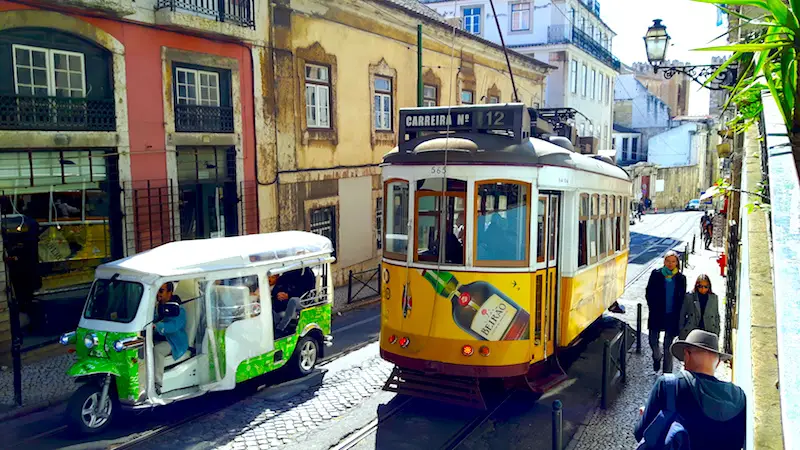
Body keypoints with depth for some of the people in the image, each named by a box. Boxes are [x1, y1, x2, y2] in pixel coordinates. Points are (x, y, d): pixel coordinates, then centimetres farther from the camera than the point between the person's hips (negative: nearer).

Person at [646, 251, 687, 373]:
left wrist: (677, 312, -3)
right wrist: (653, 308, -5)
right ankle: (657, 357, 37)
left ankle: (667, 372, 14)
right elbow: (648, 293, 2)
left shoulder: (681, 278, 1)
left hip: (672, 316, 0)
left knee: (668, 345, 5)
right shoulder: (656, 274, -1)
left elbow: (682, 297, 5)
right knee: (653, 340, 4)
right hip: (656, 314, 0)